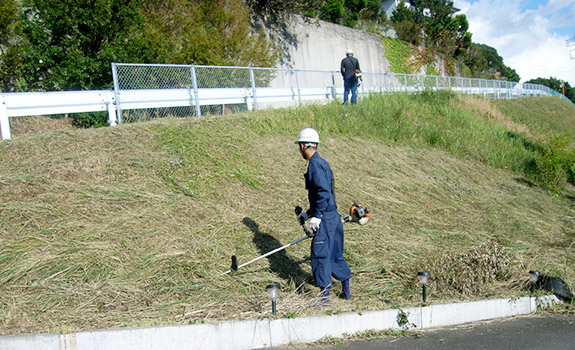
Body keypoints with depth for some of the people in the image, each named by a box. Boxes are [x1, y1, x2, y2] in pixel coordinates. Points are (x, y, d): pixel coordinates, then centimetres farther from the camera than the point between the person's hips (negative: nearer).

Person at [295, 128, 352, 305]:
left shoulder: (315, 164, -13)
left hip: (326, 218, -10)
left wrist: (317, 216, -21)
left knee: (320, 255, -3)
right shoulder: (322, 163, 17)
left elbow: (324, 192, -22)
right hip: (334, 216, 10)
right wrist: (308, 213, 28)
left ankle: (325, 296, 2)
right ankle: (346, 291, 28)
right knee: (335, 255, 17)